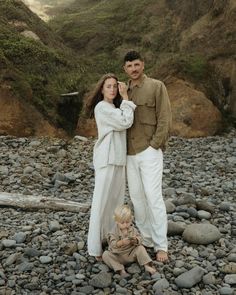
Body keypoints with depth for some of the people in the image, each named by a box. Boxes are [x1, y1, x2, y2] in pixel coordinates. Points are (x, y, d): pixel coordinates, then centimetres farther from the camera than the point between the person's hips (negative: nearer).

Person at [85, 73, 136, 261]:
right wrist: (125, 97, -8)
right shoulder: (102, 107, -9)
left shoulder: (115, 107, 19)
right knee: (102, 202, -6)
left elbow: (124, 123, 7)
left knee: (116, 200, 11)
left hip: (118, 159, 9)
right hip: (107, 160, -9)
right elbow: (125, 122, -15)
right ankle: (96, 248, 0)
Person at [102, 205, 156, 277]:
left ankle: (147, 266, -17)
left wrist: (136, 240, -29)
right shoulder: (114, 232, -13)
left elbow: (139, 239, -5)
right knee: (106, 255, -26)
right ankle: (121, 270, -33)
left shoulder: (133, 230, -1)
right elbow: (113, 244, -24)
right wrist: (122, 242, -42)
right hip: (118, 256, -2)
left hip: (131, 254, 2)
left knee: (141, 248, -19)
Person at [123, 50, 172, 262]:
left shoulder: (156, 86, -3)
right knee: (136, 196, 9)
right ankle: (146, 238, 22)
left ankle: (161, 246, 2)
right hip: (130, 153, 6)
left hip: (150, 151, -6)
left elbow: (165, 119, -8)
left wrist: (155, 145, -13)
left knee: (154, 197, -7)